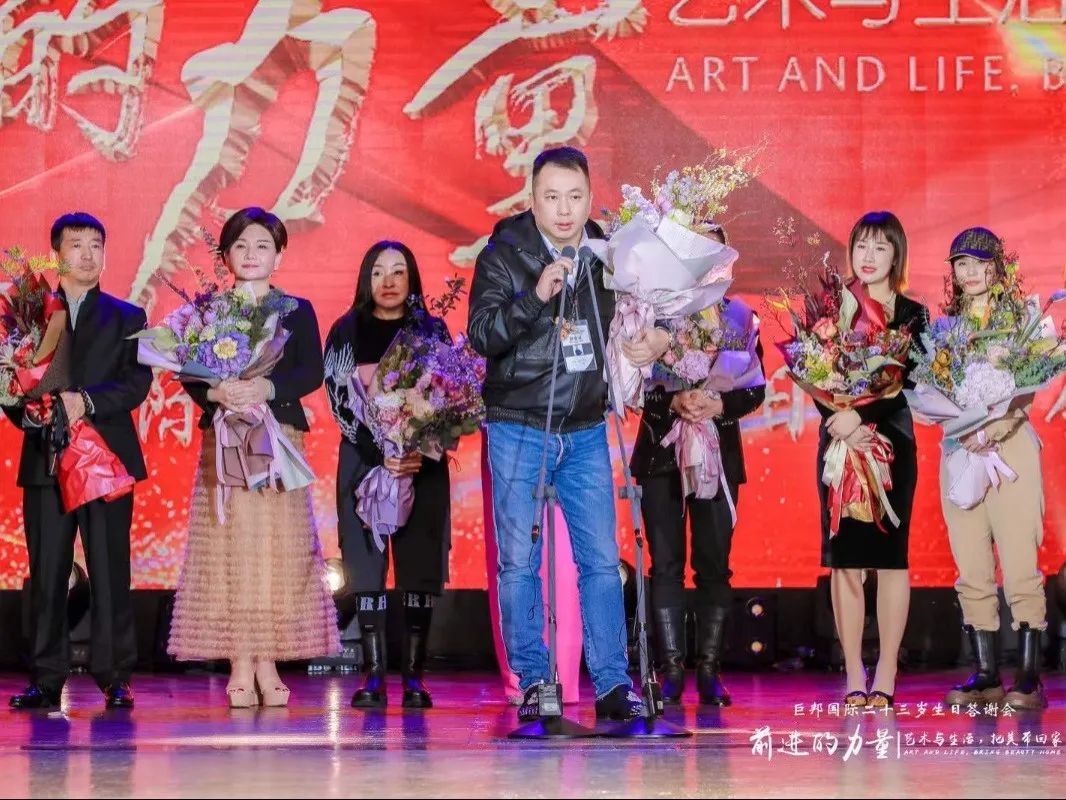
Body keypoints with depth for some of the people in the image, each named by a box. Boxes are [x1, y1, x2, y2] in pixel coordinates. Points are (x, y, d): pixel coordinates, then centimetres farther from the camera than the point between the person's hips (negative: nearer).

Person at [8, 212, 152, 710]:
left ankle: (115, 679, 1)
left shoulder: (127, 318, 12)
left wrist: (87, 401, -16)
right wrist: (25, 412, -15)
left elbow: (138, 381, -1)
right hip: (45, 460, 1)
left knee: (110, 573, -2)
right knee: (46, 575, 1)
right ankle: (46, 680, 4)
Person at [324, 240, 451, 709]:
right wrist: (381, 457, -13)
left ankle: (414, 678, -4)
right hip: (364, 464, 0)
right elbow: (341, 402, -1)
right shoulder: (346, 333, 8)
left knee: (419, 568, -4)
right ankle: (373, 678, -6)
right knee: (368, 566, -5)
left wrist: (421, 455, -13)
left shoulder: (432, 332, 9)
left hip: (423, 466, 0)